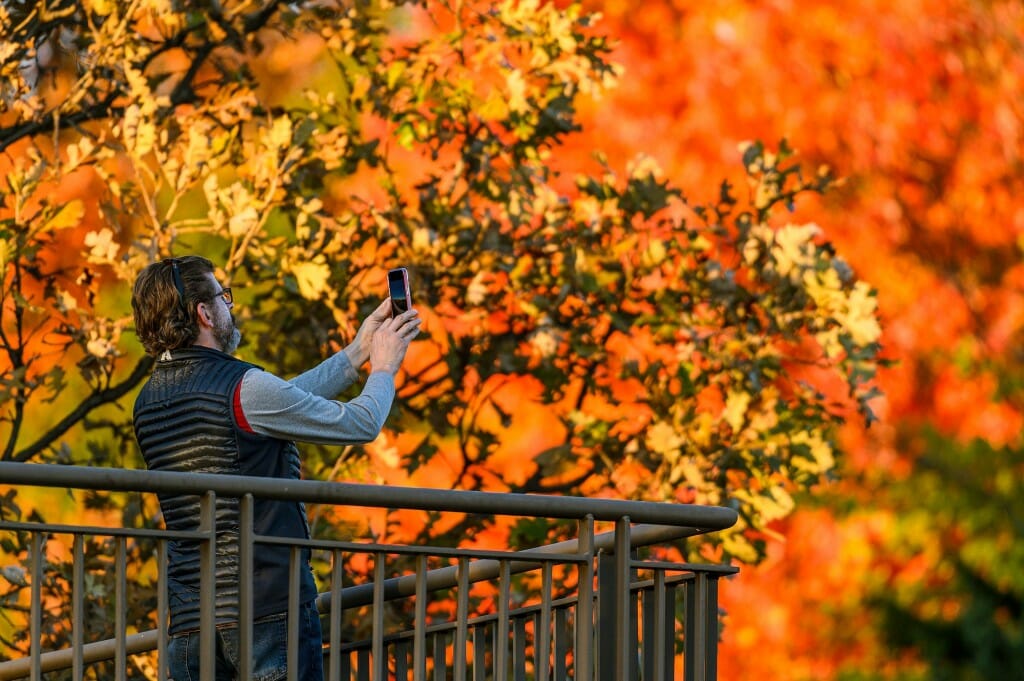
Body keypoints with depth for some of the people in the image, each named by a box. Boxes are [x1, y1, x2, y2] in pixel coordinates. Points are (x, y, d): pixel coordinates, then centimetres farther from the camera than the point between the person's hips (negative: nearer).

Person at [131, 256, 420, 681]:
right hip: (268, 612, -7)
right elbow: (361, 425, -1)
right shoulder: (244, 387, -12)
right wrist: (383, 368, 19)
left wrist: (357, 352, 26)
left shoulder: (149, 402, 13)